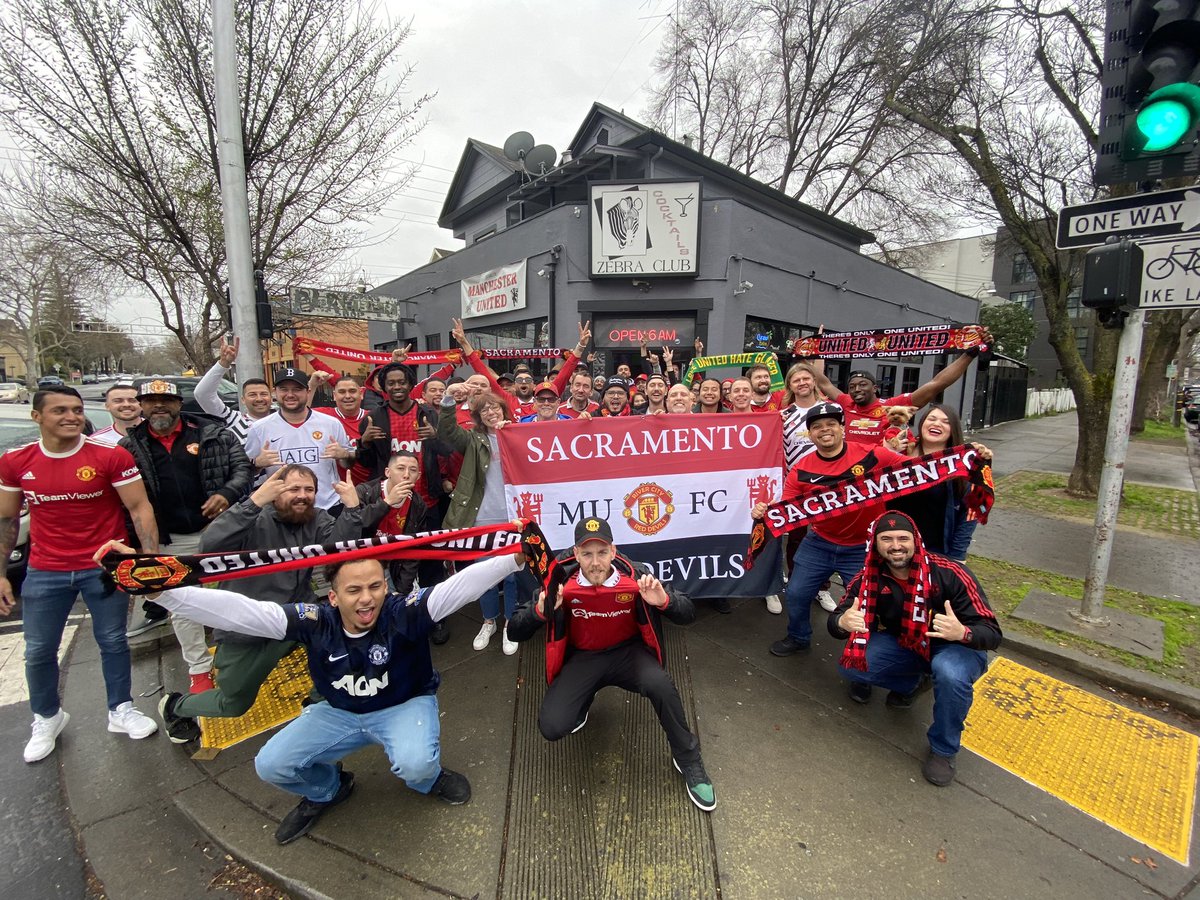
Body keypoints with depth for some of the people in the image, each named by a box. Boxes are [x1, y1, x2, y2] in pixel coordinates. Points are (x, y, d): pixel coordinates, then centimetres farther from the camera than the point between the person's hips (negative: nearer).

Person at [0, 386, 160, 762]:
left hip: (105, 568, -3)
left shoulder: (111, 456, -13)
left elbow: (139, 508, -12)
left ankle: (121, 711, 28)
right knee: (38, 652, 14)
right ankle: (47, 717, 38)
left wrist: (151, 559, -19)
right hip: (44, 573, 3)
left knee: (112, 641, 11)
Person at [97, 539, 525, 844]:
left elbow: (461, 584, -46)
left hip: (405, 705, -3)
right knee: (271, 765, -7)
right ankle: (328, 789, 26)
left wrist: (516, 555, -59)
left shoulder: (404, 612, -32)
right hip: (340, 713, 4)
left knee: (413, 765, -31)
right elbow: (234, 609, -30)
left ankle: (429, 778, 10)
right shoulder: (313, 621, -24)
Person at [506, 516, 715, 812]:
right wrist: (540, 610, -37)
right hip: (583, 658, 1)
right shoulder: (560, 581, -20)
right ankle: (584, 700, 19)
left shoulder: (635, 575, -21)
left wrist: (664, 601, -36)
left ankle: (688, 760, -3)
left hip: (628, 652, -1)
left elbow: (688, 615, -12)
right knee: (552, 727, -17)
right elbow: (515, 633, -15)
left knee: (660, 685, -31)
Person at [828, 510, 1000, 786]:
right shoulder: (869, 577, -17)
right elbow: (836, 619, -15)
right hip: (904, 644, 3)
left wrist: (962, 633, -48)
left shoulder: (949, 574, -27)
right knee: (851, 663, -20)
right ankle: (911, 681, 12)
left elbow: (992, 633, -24)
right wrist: (842, 622, -41)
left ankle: (943, 749, -7)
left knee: (951, 673, -37)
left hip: (955, 646, -3)